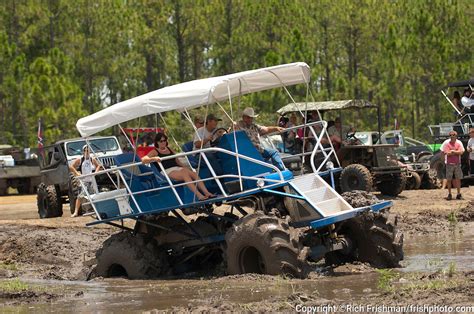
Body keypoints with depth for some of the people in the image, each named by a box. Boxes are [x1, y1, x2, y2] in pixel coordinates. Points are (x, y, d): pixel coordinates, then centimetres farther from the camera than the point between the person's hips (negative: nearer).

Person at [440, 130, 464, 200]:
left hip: (457, 163, 2)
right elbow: (447, 153, -10)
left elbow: (461, 152, -5)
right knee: (449, 179, 2)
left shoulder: (459, 143, 4)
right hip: (449, 163, -2)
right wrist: (457, 152, -6)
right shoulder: (446, 143, -3)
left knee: (458, 179, 3)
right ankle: (449, 194, 10)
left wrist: (453, 151, -13)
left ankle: (459, 194, 10)